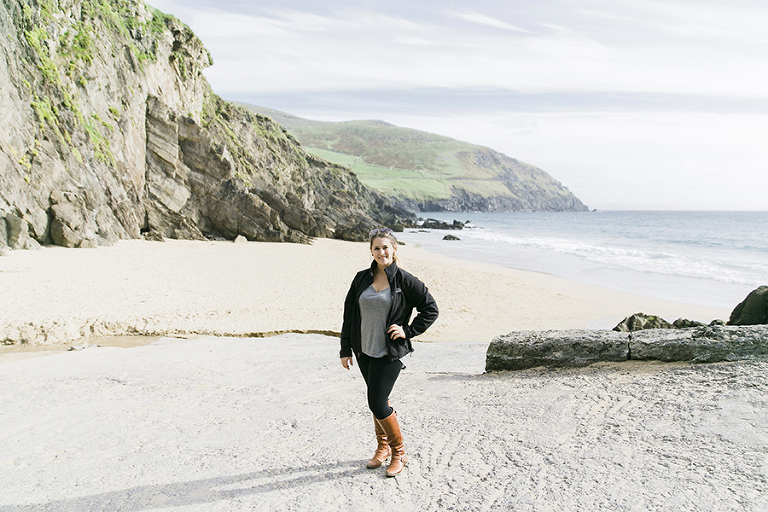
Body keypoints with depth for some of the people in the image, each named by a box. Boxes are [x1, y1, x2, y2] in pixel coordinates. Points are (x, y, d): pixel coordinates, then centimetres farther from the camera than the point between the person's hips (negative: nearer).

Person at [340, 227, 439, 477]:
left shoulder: (404, 280, -9)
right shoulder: (362, 278, 2)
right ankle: (383, 447, 36)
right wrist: (345, 349, 6)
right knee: (378, 400, 17)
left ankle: (399, 452, 14)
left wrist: (408, 331, -10)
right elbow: (349, 314, 8)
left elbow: (431, 309, -2)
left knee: (377, 403, -7)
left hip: (389, 353, -5)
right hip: (364, 351, 5)